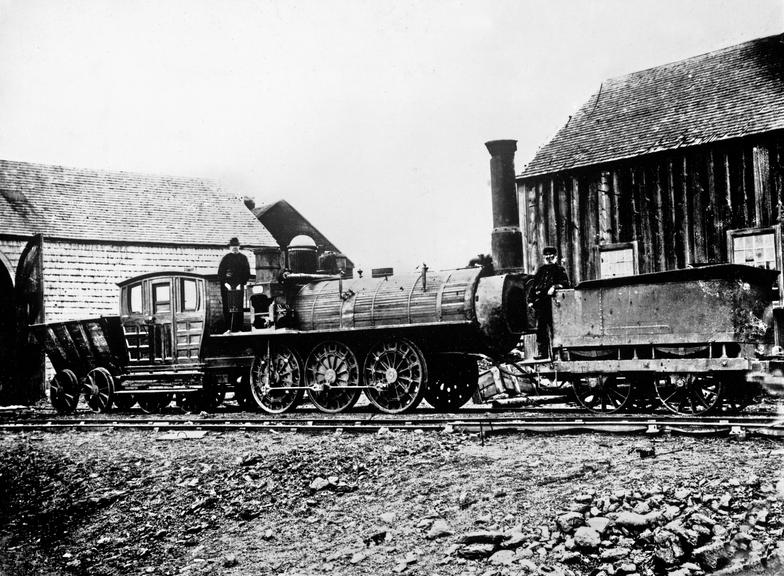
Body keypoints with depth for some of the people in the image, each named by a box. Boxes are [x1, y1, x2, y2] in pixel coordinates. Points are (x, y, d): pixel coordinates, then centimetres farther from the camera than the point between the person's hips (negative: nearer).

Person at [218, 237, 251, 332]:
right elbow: (220, 272, 6)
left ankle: (238, 328, -1)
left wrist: (241, 284, -5)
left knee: (239, 308, -4)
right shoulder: (226, 258, 8)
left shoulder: (243, 258, 9)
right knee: (227, 308, -3)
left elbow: (247, 273, 6)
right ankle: (228, 328, 1)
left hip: (239, 286, 0)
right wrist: (225, 283, -6)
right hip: (227, 286, 0)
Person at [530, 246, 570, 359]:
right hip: (540, 303, 4)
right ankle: (542, 352, 9)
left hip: (553, 303, -4)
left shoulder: (560, 269, 8)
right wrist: (532, 300, 9)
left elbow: (565, 283, -6)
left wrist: (555, 287, -23)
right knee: (540, 329, 4)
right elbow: (533, 286, 19)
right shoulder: (541, 270, 19)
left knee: (553, 328, -8)